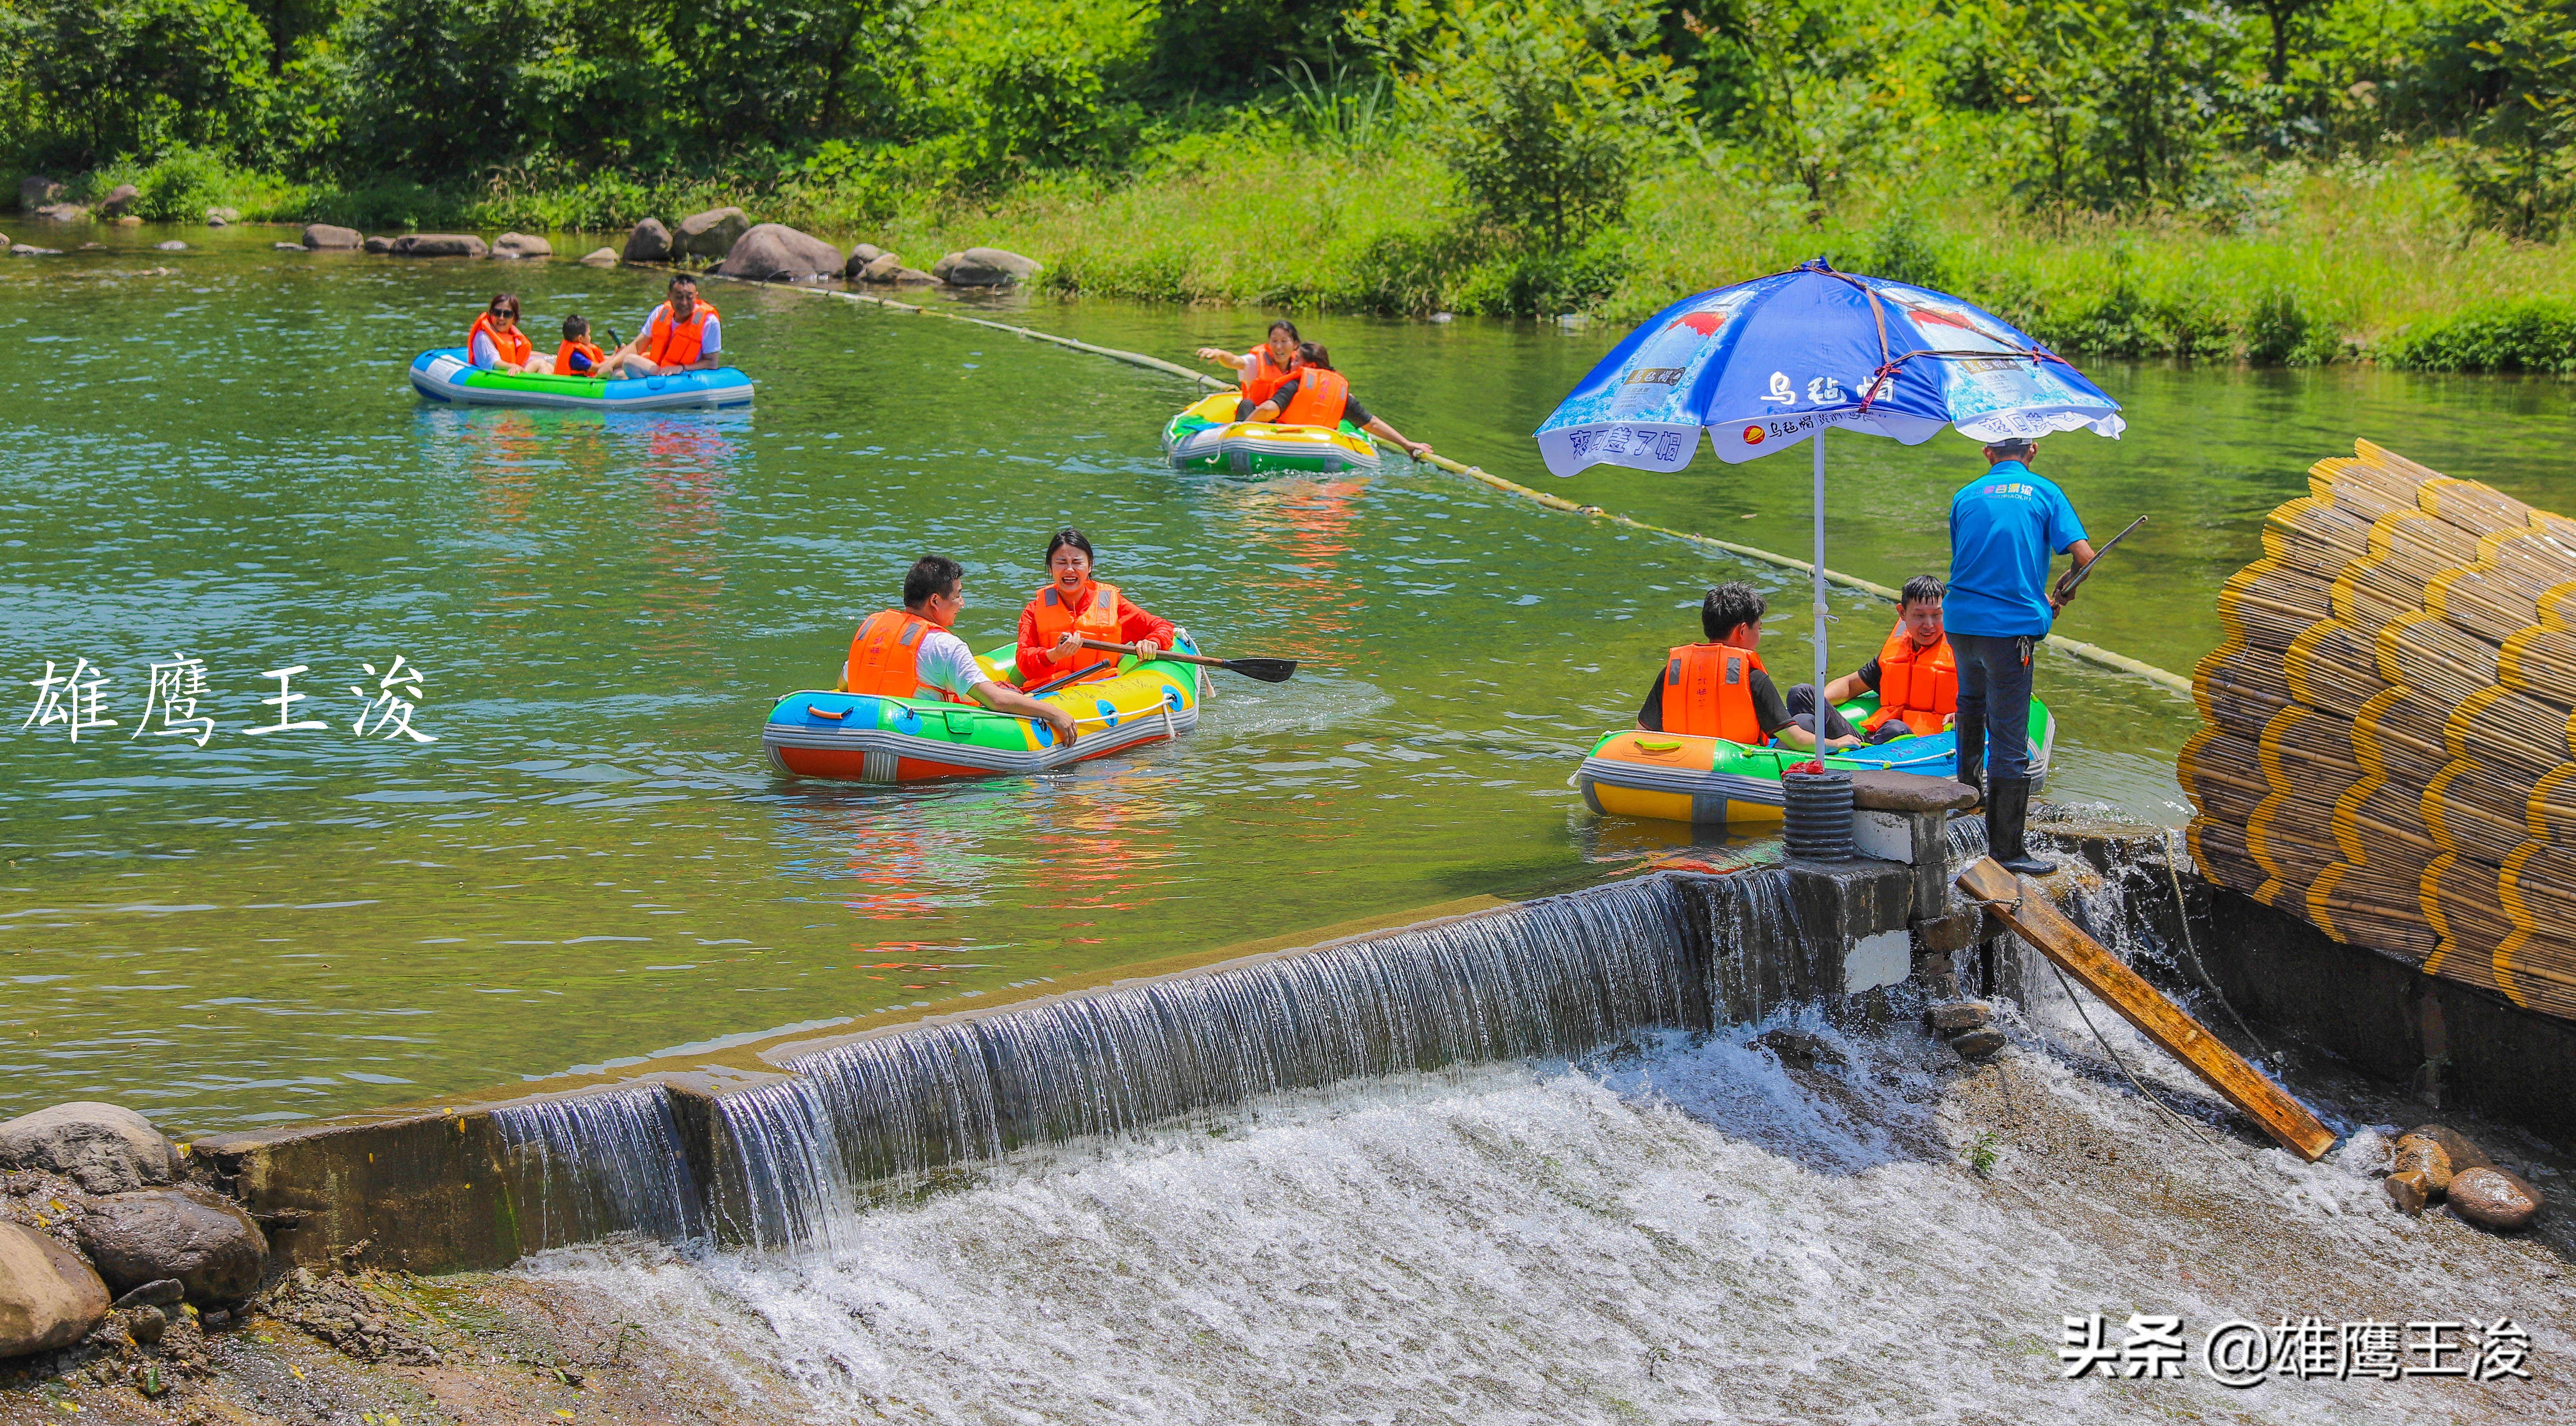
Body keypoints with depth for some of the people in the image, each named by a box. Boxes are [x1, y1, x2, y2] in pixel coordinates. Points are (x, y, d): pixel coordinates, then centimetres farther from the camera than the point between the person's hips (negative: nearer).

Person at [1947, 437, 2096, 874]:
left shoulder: (1966, 496, 12)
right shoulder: (2044, 493, 3)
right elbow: (2085, 557, -4)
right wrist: (2061, 594, 17)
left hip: (1962, 620, 4)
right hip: (2013, 626, -4)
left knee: (1972, 700, 34)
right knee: (2009, 739, -2)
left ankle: (1969, 782, 51)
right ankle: (2005, 846, 0)